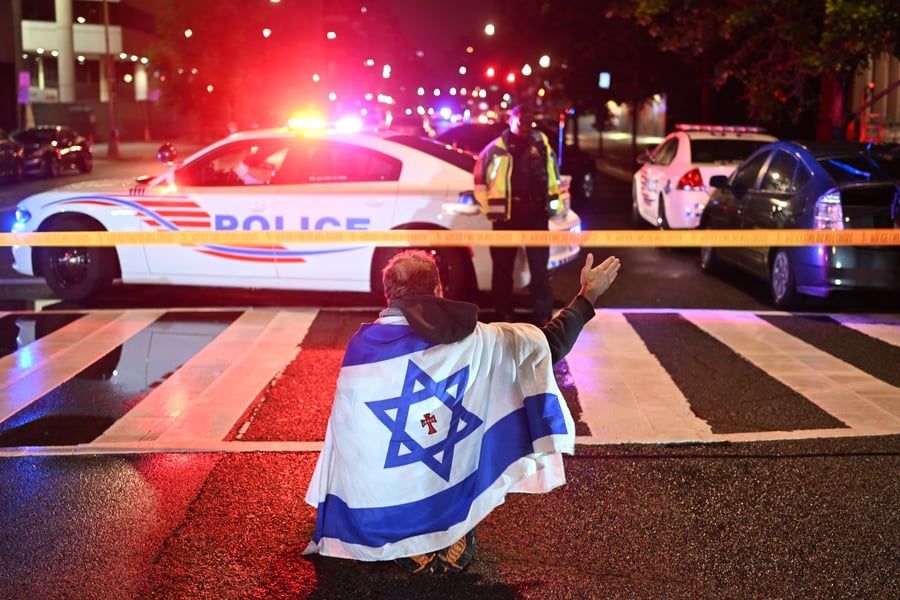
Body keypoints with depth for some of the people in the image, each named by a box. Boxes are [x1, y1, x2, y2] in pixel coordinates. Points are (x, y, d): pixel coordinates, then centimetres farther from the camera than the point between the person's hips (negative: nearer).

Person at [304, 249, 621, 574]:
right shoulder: (471, 341, -11)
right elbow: (547, 344, 2)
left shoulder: (361, 344, -8)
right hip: (444, 508, 0)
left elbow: (345, 435, 2)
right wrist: (589, 295, 17)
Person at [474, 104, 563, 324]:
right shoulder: (496, 149, 0)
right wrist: (488, 208, 2)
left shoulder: (543, 146, 8)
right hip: (506, 215, -1)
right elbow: (480, 178, 5)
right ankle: (503, 317, 18)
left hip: (535, 214, 1)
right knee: (502, 267, 7)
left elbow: (553, 176, 17)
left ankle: (543, 317, 9)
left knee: (540, 268, 3)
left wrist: (554, 203, 10)